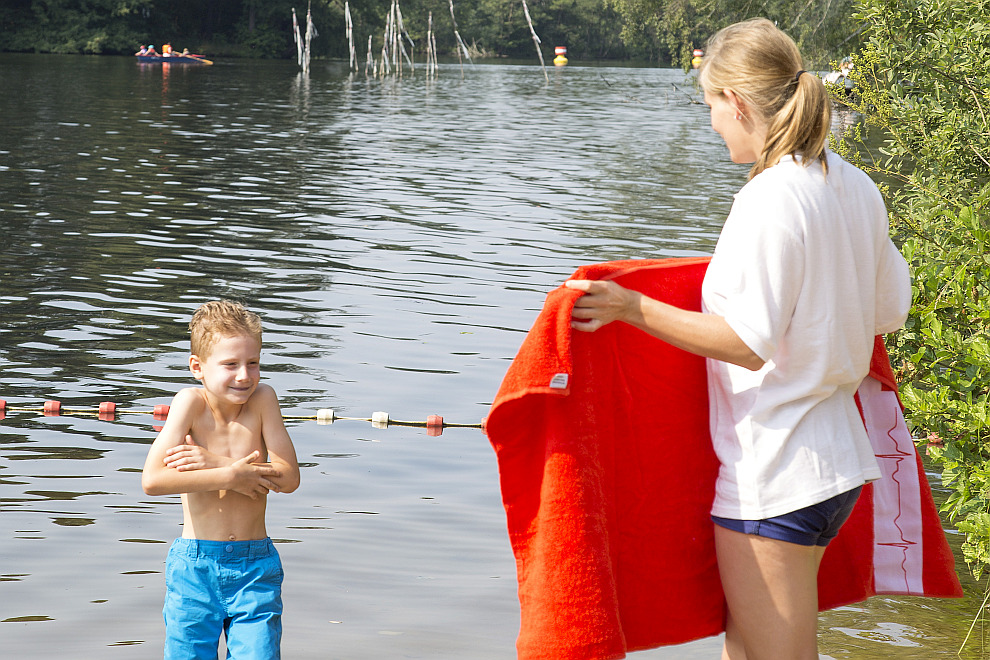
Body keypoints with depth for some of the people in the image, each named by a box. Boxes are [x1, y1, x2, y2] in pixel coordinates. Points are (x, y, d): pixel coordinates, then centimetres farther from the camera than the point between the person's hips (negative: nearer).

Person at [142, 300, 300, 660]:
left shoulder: (263, 399, -5)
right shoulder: (190, 402, -10)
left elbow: (288, 477, -11)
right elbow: (152, 480, -20)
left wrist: (216, 462, -18)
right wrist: (231, 476, -19)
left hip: (256, 568, 1)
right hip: (195, 566, -1)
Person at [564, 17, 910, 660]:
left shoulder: (770, 198, -20)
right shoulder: (856, 186, 6)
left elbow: (750, 343, -22)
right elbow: (891, 308, 15)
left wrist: (635, 309, -19)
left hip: (775, 475, -9)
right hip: (840, 458, 9)